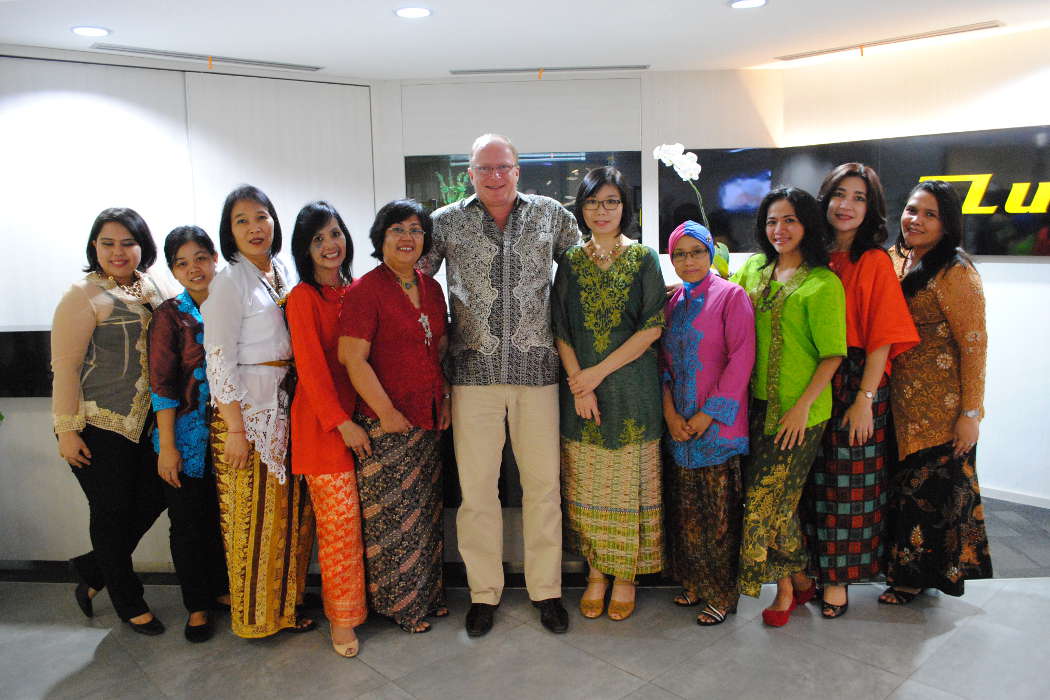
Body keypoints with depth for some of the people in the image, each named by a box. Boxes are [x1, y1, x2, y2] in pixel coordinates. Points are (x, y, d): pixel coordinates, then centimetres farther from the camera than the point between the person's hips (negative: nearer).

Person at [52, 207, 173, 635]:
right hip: (98, 427, -6)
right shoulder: (83, 296, -10)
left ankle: (92, 570, 34)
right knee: (111, 511, 6)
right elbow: (65, 366, -13)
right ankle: (128, 603, 24)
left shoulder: (155, 289, 8)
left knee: (152, 497, 10)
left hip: (145, 423, 6)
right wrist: (66, 430, -16)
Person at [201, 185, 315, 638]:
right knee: (252, 517, 2)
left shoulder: (283, 275, 11)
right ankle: (253, 616, 20)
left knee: (291, 512, 12)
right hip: (247, 413, -6)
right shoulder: (230, 282, -9)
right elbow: (218, 361, -13)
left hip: (289, 411, 6)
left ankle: (285, 606, 28)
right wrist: (235, 428, -16)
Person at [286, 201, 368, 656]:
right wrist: (341, 422, -14)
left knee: (358, 516, 6)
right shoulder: (303, 296, -4)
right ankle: (342, 618, 11)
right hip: (323, 420, -4)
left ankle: (363, 599, 21)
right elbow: (311, 364, -9)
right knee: (339, 518, -3)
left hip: (360, 411, 5)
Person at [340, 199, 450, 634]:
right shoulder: (365, 291, -11)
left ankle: (428, 594, 30)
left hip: (429, 420, 7)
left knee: (426, 511, 15)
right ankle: (398, 603, 19)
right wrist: (387, 413, -17)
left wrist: (445, 398, 8)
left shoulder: (431, 289, 11)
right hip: (385, 424, -7)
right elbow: (353, 358, -16)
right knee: (392, 516, 3)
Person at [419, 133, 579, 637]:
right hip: (474, 371, 0)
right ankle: (484, 591, 22)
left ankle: (546, 589, 23)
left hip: (537, 369, 1)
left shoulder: (550, 214, 8)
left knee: (544, 482, 7)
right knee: (476, 486, 5)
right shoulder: (446, 222, 6)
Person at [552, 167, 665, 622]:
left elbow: (652, 328, -7)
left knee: (628, 482, 4)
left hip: (631, 386, -2)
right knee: (587, 485, 7)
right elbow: (561, 330, 2)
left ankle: (625, 575, 19)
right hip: (580, 386, 2)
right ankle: (596, 571, 22)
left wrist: (598, 372, -13)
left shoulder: (644, 259, 1)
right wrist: (579, 385, -10)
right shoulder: (571, 262, 7)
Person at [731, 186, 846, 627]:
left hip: (799, 410, -5)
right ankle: (798, 581, 30)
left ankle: (786, 587, 20)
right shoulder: (753, 270, 9)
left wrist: (803, 406, -17)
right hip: (758, 403, 5)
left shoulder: (823, 283, -9)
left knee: (767, 499, -1)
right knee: (775, 499, 11)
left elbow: (832, 355, -11)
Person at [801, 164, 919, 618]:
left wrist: (865, 399, -15)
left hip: (857, 383, -4)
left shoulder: (875, 262, -4)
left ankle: (837, 579, 15)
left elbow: (882, 337, -9)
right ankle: (811, 567, 24)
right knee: (812, 478, 9)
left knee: (848, 482, 2)